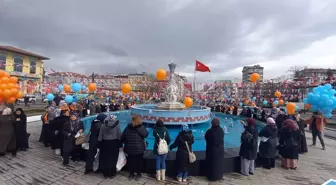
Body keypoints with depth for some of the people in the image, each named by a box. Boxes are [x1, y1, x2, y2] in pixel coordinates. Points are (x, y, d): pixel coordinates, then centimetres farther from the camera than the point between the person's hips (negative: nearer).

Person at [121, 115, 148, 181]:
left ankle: (138, 174, 31)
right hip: (130, 149, 1)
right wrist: (126, 143, -3)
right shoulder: (128, 127, -5)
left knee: (139, 162, 12)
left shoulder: (141, 127, -9)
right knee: (130, 162, 14)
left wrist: (138, 128, -23)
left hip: (139, 149, -1)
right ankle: (131, 174, 34)